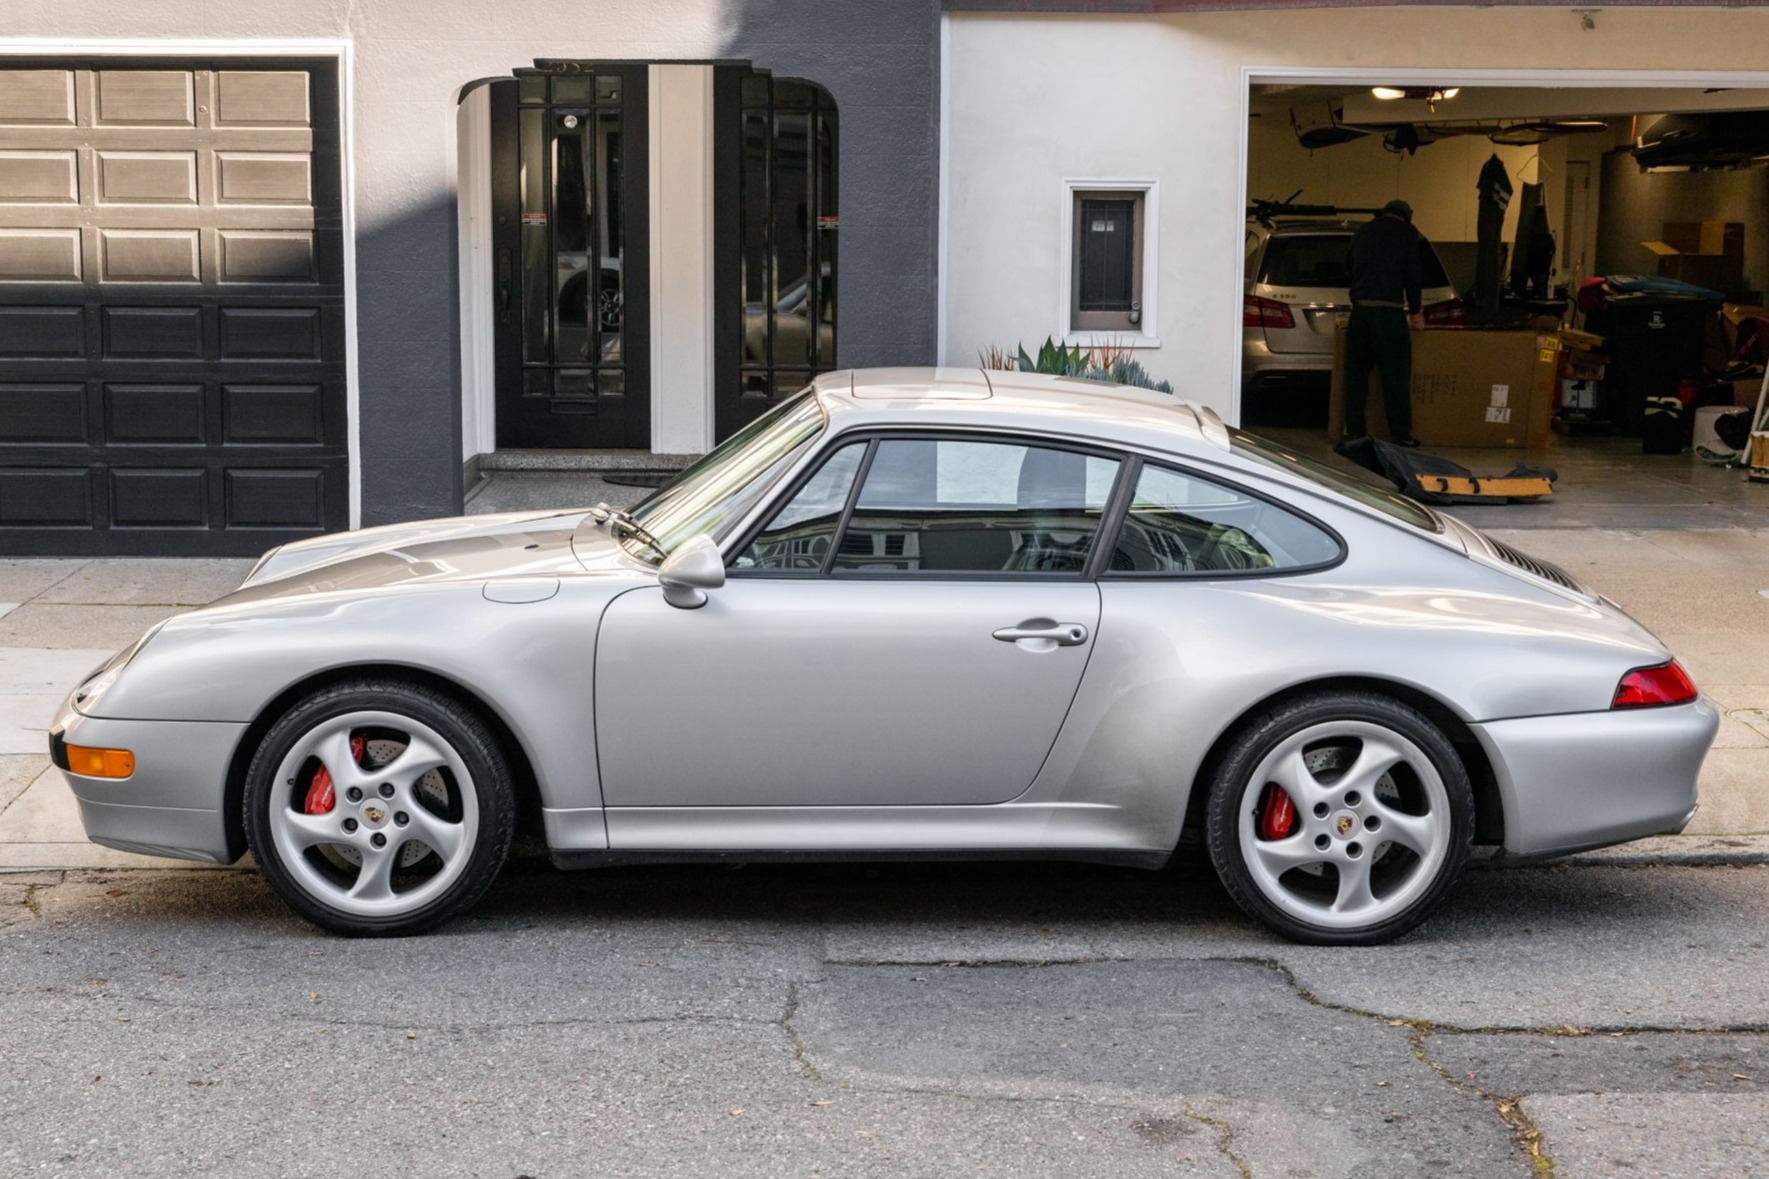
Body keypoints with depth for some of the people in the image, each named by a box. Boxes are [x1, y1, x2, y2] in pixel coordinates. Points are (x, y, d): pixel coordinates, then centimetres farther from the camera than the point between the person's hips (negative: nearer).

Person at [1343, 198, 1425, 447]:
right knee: (1396, 376, -2)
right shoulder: (1406, 231, 6)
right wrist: (1415, 311, 13)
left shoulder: (1362, 233, 21)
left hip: (1360, 307, 5)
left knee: (1356, 372, 8)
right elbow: (1412, 274, 4)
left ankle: (1355, 432, 9)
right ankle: (1402, 436, -2)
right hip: (1390, 309, -5)